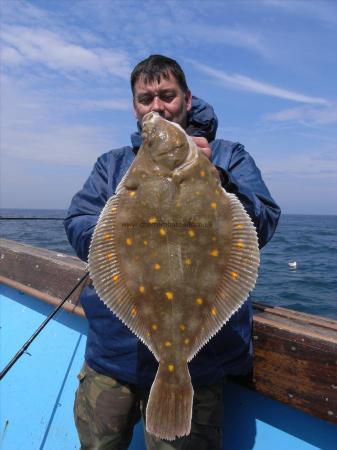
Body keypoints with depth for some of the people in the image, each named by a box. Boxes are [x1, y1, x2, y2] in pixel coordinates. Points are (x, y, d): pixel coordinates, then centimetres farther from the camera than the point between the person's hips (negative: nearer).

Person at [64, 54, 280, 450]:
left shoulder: (228, 157, 3)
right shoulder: (112, 164, 11)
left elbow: (262, 229, -9)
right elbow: (78, 231, -1)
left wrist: (215, 178, -24)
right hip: (111, 354, 4)